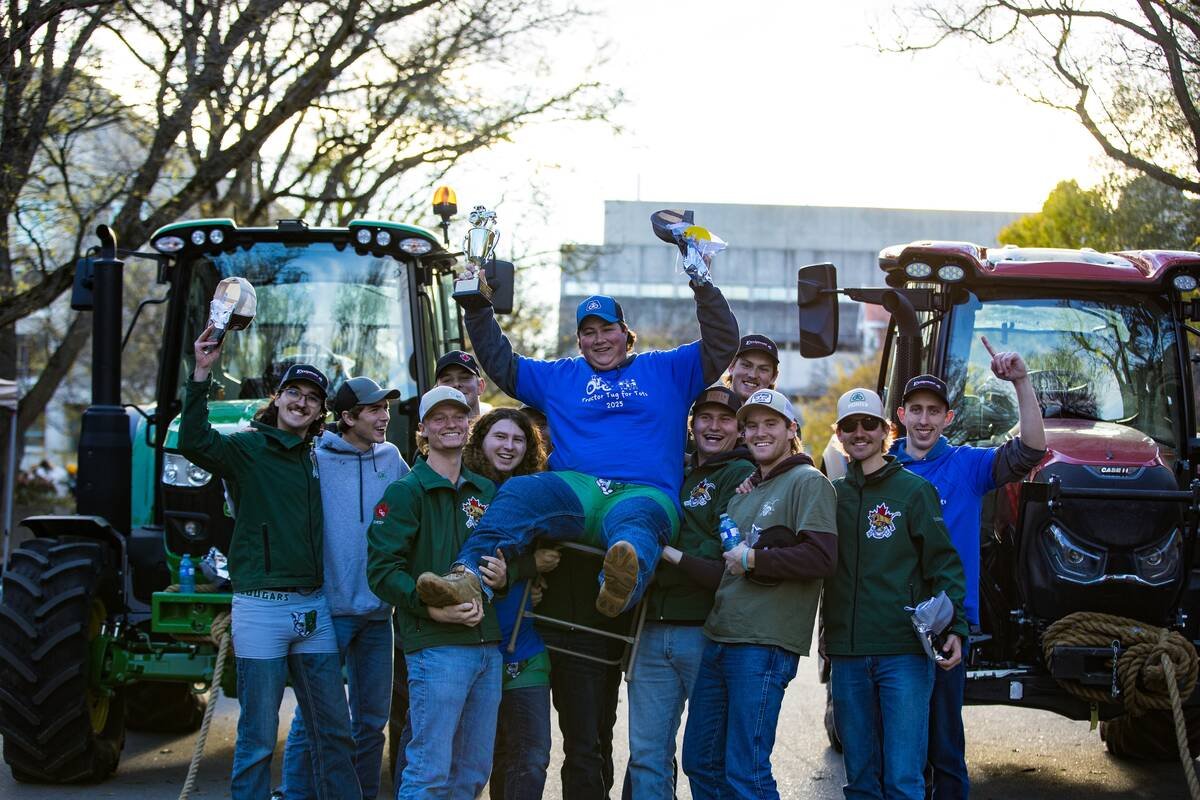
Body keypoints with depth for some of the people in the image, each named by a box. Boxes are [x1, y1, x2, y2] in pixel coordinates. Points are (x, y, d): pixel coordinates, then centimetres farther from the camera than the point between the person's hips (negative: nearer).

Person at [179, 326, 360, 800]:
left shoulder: (317, 460, 13)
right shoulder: (247, 448, -2)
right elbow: (194, 442, -23)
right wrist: (201, 374, -33)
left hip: (314, 607, 5)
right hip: (261, 607, -5)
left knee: (334, 731, 10)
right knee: (258, 738, 1)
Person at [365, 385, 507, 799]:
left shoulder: (486, 491, 16)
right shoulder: (406, 492, -2)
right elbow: (382, 569, -11)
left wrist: (504, 575, 0)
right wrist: (431, 607, -23)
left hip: (487, 643, 7)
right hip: (435, 645, -7)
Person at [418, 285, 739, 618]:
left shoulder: (665, 369, 25)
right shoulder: (559, 376, 30)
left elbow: (721, 344, 19)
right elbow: (499, 362, 32)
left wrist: (703, 288, 8)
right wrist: (478, 307, 22)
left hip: (643, 494, -2)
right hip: (576, 487, 2)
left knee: (635, 520, -41)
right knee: (519, 491, -30)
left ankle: (622, 584, -75)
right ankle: (469, 575, -52)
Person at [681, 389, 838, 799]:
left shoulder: (808, 482, -5)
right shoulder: (745, 488, 21)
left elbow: (821, 557, -18)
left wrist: (753, 559, -14)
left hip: (764, 644, -9)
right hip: (719, 640, 9)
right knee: (699, 761, 12)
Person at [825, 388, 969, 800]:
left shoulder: (914, 490, 2)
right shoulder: (832, 494, 12)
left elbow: (943, 562, 0)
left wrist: (954, 626, -11)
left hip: (904, 653, -4)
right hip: (847, 654, 4)